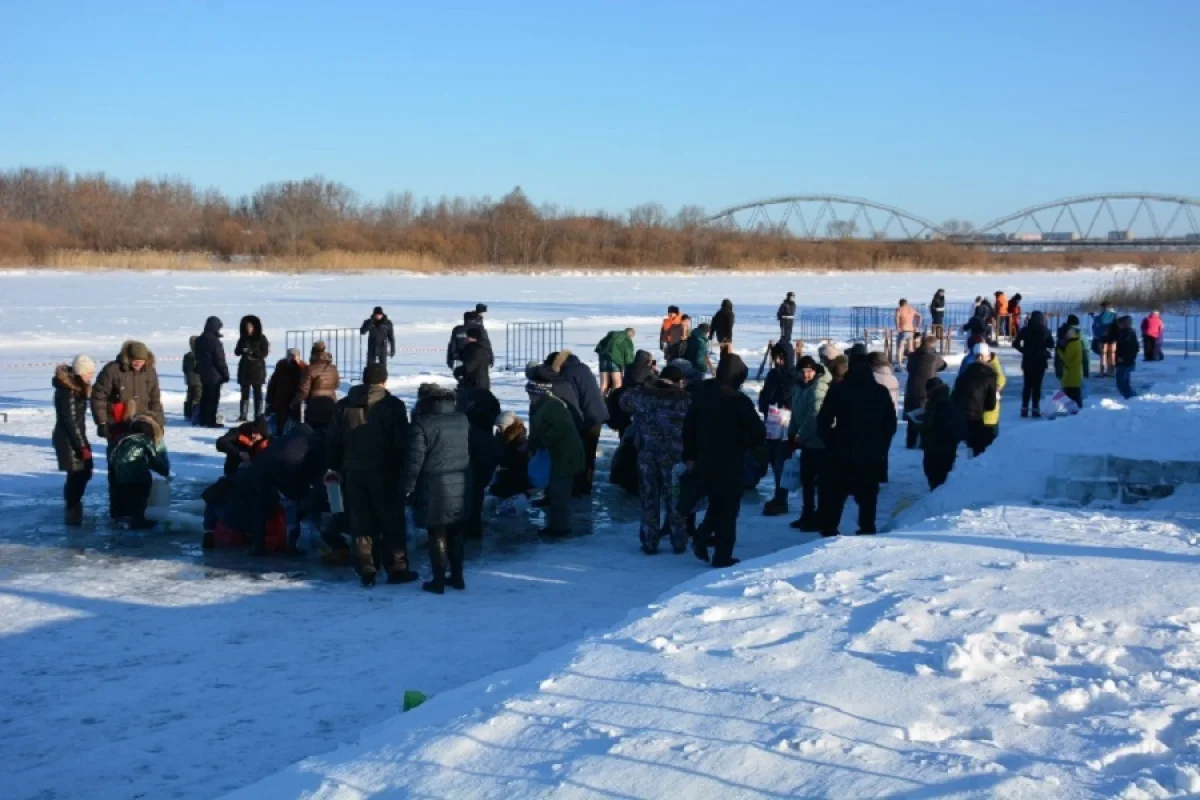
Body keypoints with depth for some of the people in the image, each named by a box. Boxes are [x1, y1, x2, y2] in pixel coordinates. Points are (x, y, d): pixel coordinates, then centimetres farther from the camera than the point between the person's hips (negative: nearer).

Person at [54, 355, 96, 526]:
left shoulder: (77, 387, 9)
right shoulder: (67, 390, -20)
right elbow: (70, 420, -21)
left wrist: (84, 442, 19)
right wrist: (82, 446, -20)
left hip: (77, 436, 10)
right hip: (68, 439, -10)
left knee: (85, 471, 16)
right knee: (76, 474, -5)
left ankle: (73, 505, 31)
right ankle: (72, 511, 8)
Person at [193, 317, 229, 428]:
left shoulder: (199, 340, 9)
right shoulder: (215, 341, -18)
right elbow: (220, 360, -16)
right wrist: (225, 373, -8)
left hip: (203, 374, 8)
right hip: (214, 375, -8)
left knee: (205, 397, 14)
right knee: (213, 398, -4)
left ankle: (203, 420, 18)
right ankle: (211, 421, -4)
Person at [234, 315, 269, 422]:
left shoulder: (261, 339, -2)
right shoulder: (243, 339, 9)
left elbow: (265, 353, -10)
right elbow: (237, 352, 7)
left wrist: (252, 352, -22)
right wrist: (241, 349, -15)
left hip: (257, 369, -4)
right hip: (245, 369, 4)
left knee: (258, 393, 0)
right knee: (245, 393, 4)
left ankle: (258, 415, 1)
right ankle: (243, 415, 6)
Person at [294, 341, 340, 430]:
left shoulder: (310, 369, -10)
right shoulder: (333, 368, 6)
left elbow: (303, 390, -10)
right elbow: (336, 385, 22)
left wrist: (295, 403, 2)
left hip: (315, 404, -5)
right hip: (330, 403, 5)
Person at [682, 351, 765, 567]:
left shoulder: (701, 394, 2)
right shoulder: (739, 401, -15)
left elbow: (688, 426, 7)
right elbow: (759, 433, -16)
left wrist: (689, 455, 15)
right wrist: (745, 444, 4)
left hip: (704, 462, 5)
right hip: (731, 464, -5)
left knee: (715, 504, 23)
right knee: (728, 508, 6)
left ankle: (702, 538, 4)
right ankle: (722, 556, 5)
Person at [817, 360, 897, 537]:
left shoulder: (838, 390, -5)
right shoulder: (881, 393, 5)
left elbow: (823, 422, -6)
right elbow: (891, 424, 9)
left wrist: (830, 443, 6)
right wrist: (881, 448, 15)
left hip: (841, 455, -2)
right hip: (872, 456, 3)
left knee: (833, 495, 6)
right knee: (868, 496, 11)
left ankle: (829, 530, 2)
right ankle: (867, 529, 10)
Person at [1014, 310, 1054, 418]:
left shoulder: (1025, 330, -2)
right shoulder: (1045, 331, -4)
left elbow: (1016, 343, -5)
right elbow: (1051, 345, 2)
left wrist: (1024, 350, 8)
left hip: (1027, 361, 2)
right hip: (1040, 361, -2)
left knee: (1027, 385, 11)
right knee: (1037, 386, 1)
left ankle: (1024, 408, 7)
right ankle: (1035, 409, -4)